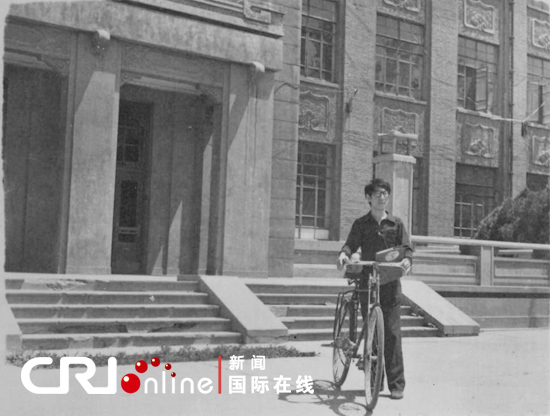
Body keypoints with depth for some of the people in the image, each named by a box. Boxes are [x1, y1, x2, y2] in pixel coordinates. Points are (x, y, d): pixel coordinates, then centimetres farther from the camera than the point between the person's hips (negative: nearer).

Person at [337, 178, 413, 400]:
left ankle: (396, 384, -3)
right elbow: (351, 243, -4)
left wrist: (407, 259, -20)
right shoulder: (361, 224, 9)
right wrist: (343, 254, -27)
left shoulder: (396, 223, 9)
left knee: (392, 334, -6)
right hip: (367, 283, 1)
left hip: (390, 284, -1)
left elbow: (406, 247, 3)